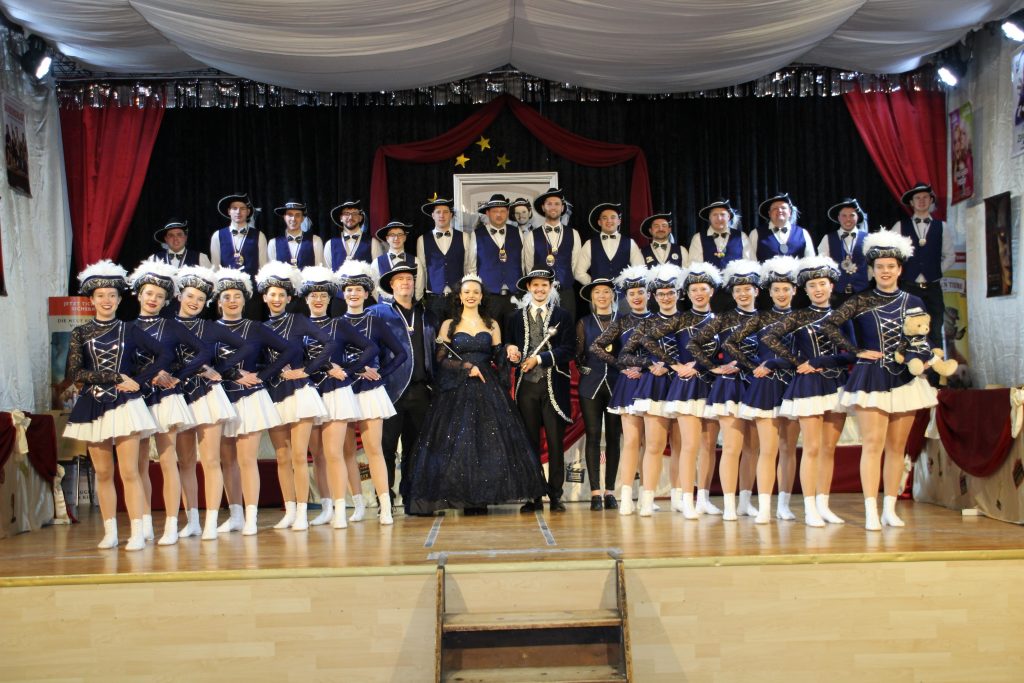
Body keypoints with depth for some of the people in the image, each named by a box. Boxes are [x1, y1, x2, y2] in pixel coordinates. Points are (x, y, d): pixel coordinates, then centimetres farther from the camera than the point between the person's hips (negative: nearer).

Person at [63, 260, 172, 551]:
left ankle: (137, 533, -5)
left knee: (129, 473, -6)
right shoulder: (80, 333, 7)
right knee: (103, 474, 7)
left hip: (125, 406, -2)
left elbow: (165, 354, 2)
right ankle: (110, 532, 15)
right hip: (92, 407, 2)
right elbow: (75, 372, -6)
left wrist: (139, 380, -6)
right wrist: (116, 378, -11)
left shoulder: (129, 330, 6)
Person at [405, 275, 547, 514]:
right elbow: (441, 359, 0)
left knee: (489, 442, -4)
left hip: (488, 389, 1)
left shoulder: (492, 325, 12)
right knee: (459, 442, -6)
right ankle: (465, 498, 0)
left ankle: (483, 498, 2)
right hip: (457, 391, -1)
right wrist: (466, 367, -11)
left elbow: (500, 360, 8)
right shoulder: (448, 325, 7)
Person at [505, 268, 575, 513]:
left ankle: (555, 496, 8)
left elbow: (568, 349, -3)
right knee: (530, 442, 4)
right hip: (526, 385, 2)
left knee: (555, 442, 1)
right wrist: (510, 351, -8)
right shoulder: (516, 317, 13)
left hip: (554, 386, -2)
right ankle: (533, 497, 10)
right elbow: (509, 347, 14)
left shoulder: (563, 315, 6)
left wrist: (539, 359, -10)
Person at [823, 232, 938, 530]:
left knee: (897, 447, 6)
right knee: (873, 444, -9)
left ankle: (890, 509, 13)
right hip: (871, 378, -3)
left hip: (905, 379, 3)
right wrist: (857, 351, -8)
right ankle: (871, 512, -9)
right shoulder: (860, 302, 0)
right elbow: (828, 325, -9)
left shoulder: (913, 303, 8)